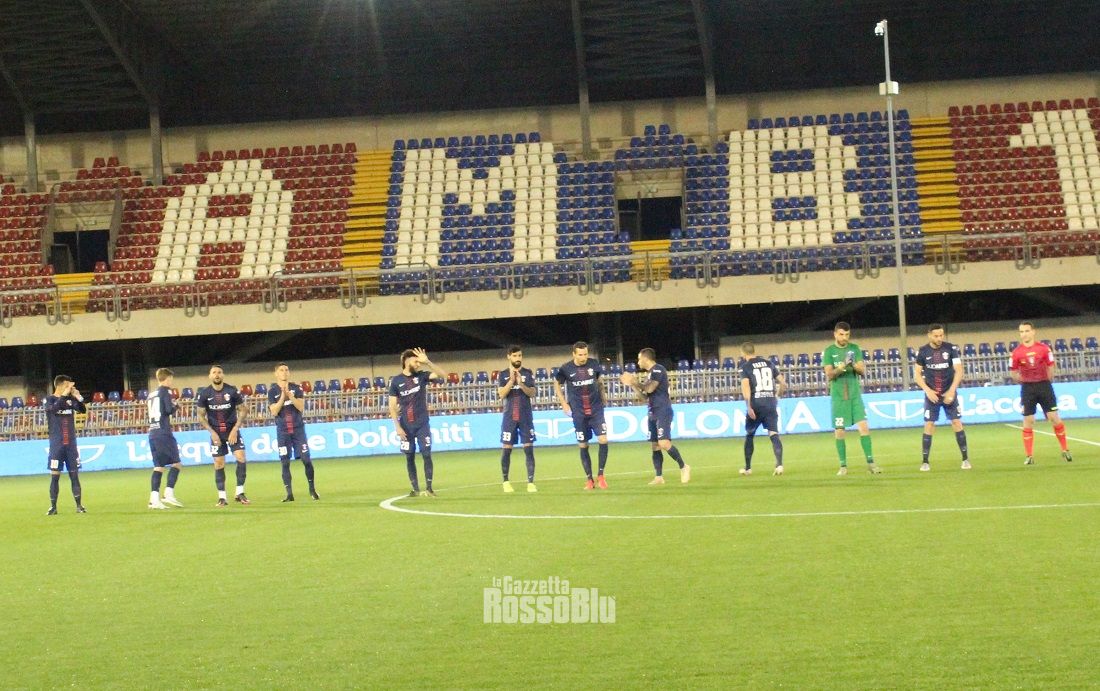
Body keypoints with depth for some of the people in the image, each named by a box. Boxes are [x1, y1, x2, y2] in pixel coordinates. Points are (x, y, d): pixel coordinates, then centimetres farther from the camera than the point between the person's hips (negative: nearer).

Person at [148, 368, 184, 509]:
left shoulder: (152, 394, 18)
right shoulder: (165, 391, -3)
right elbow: (169, 409, -15)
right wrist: (176, 407, 6)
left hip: (152, 434, 7)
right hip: (164, 433, -7)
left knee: (158, 467, 6)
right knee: (176, 464, -1)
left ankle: (154, 498, -3)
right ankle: (169, 493, -12)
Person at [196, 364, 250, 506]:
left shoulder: (232, 391, -8)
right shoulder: (204, 394, -6)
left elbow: (243, 410, -1)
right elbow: (201, 416, 1)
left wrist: (235, 429, -10)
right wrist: (212, 432, -8)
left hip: (232, 430, 0)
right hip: (216, 433, 0)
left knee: (241, 458, -13)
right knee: (219, 464, -1)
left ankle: (239, 493, -1)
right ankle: (222, 497, 5)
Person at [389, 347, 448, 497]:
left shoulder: (421, 376, 1)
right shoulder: (396, 381, -2)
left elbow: (443, 375, -11)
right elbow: (393, 406, -1)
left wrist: (427, 362, -20)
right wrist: (397, 427, -8)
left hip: (422, 424, 0)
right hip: (406, 426, 0)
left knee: (426, 454, -7)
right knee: (410, 458, 4)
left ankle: (429, 488, -4)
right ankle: (415, 489, 11)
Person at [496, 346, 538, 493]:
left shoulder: (528, 373, 6)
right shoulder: (503, 374, 4)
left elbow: (532, 393, -3)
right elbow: (502, 394, -7)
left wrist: (521, 383, -18)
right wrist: (511, 380, -17)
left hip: (526, 416, 0)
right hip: (509, 416, 0)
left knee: (529, 448, -5)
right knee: (506, 449, 0)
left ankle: (531, 482, -4)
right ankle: (505, 481, 13)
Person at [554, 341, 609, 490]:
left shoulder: (594, 364, -3)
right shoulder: (566, 369, -7)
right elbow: (557, 384, 9)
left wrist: (602, 400, 10)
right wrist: (564, 404, 3)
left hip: (596, 409, 1)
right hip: (578, 412, -1)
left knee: (603, 440, -14)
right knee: (583, 446, 3)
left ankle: (600, 475, -1)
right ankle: (589, 479, 14)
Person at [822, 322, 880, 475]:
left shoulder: (854, 348, 8)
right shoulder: (829, 351, 2)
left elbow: (862, 371, 3)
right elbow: (829, 374, -6)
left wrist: (854, 366, -19)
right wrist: (842, 367, -24)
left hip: (855, 394, 1)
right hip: (838, 395, -1)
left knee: (864, 427, -8)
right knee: (839, 431, 0)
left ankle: (870, 462, -4)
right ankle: (843, 466, 7)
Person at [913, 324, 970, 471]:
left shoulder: (951, 349, -5)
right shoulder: (922, 351, -2)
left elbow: (959, 371, -6)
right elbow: (917, 374, 1)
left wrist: (952, 390, -15)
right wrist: (928, 390, -11)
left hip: (949, 393, 0)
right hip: (931, 394, 0)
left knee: (957, 423, -4)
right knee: (929, 425, -5)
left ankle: (965, 458, 4)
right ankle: (925, 461, 0)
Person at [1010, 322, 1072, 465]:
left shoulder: (1044, 348, -4)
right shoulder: (1017, 352, -3)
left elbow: (1050, 367, 5)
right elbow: (1013, 372, 5)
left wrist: (1047, 382, 10)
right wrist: (1024, 382, 5)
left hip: (1044, 385, 0)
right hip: (1027, 388, 0)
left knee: (1054, 418, -1)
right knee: (1028, 422, 0)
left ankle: (1065, 450, 12)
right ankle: (1028, 456, 6)